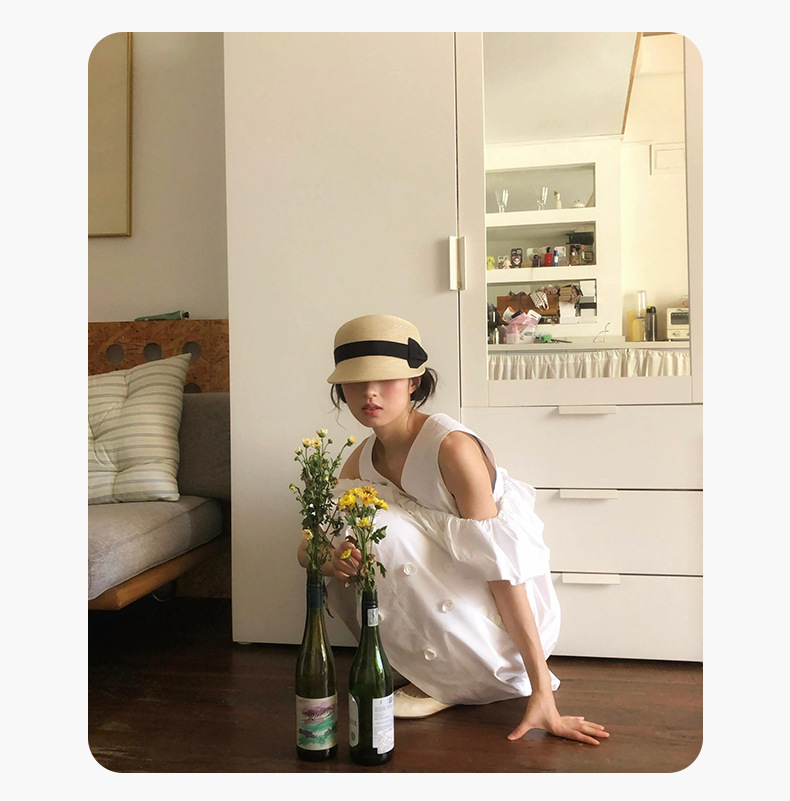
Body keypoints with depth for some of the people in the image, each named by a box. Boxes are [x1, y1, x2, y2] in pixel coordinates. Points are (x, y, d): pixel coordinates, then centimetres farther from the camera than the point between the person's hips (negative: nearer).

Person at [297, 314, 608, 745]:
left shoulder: (453, 447, -24)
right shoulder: (362, 460, -1)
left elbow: (499, 564, -26)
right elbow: (308, 547, -1)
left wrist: (541, 692, -25)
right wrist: (330, 559, -28)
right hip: (439, 605, 7)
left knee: (379, 525, -24)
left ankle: (444, 682, -5)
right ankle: (420, 665, 5)